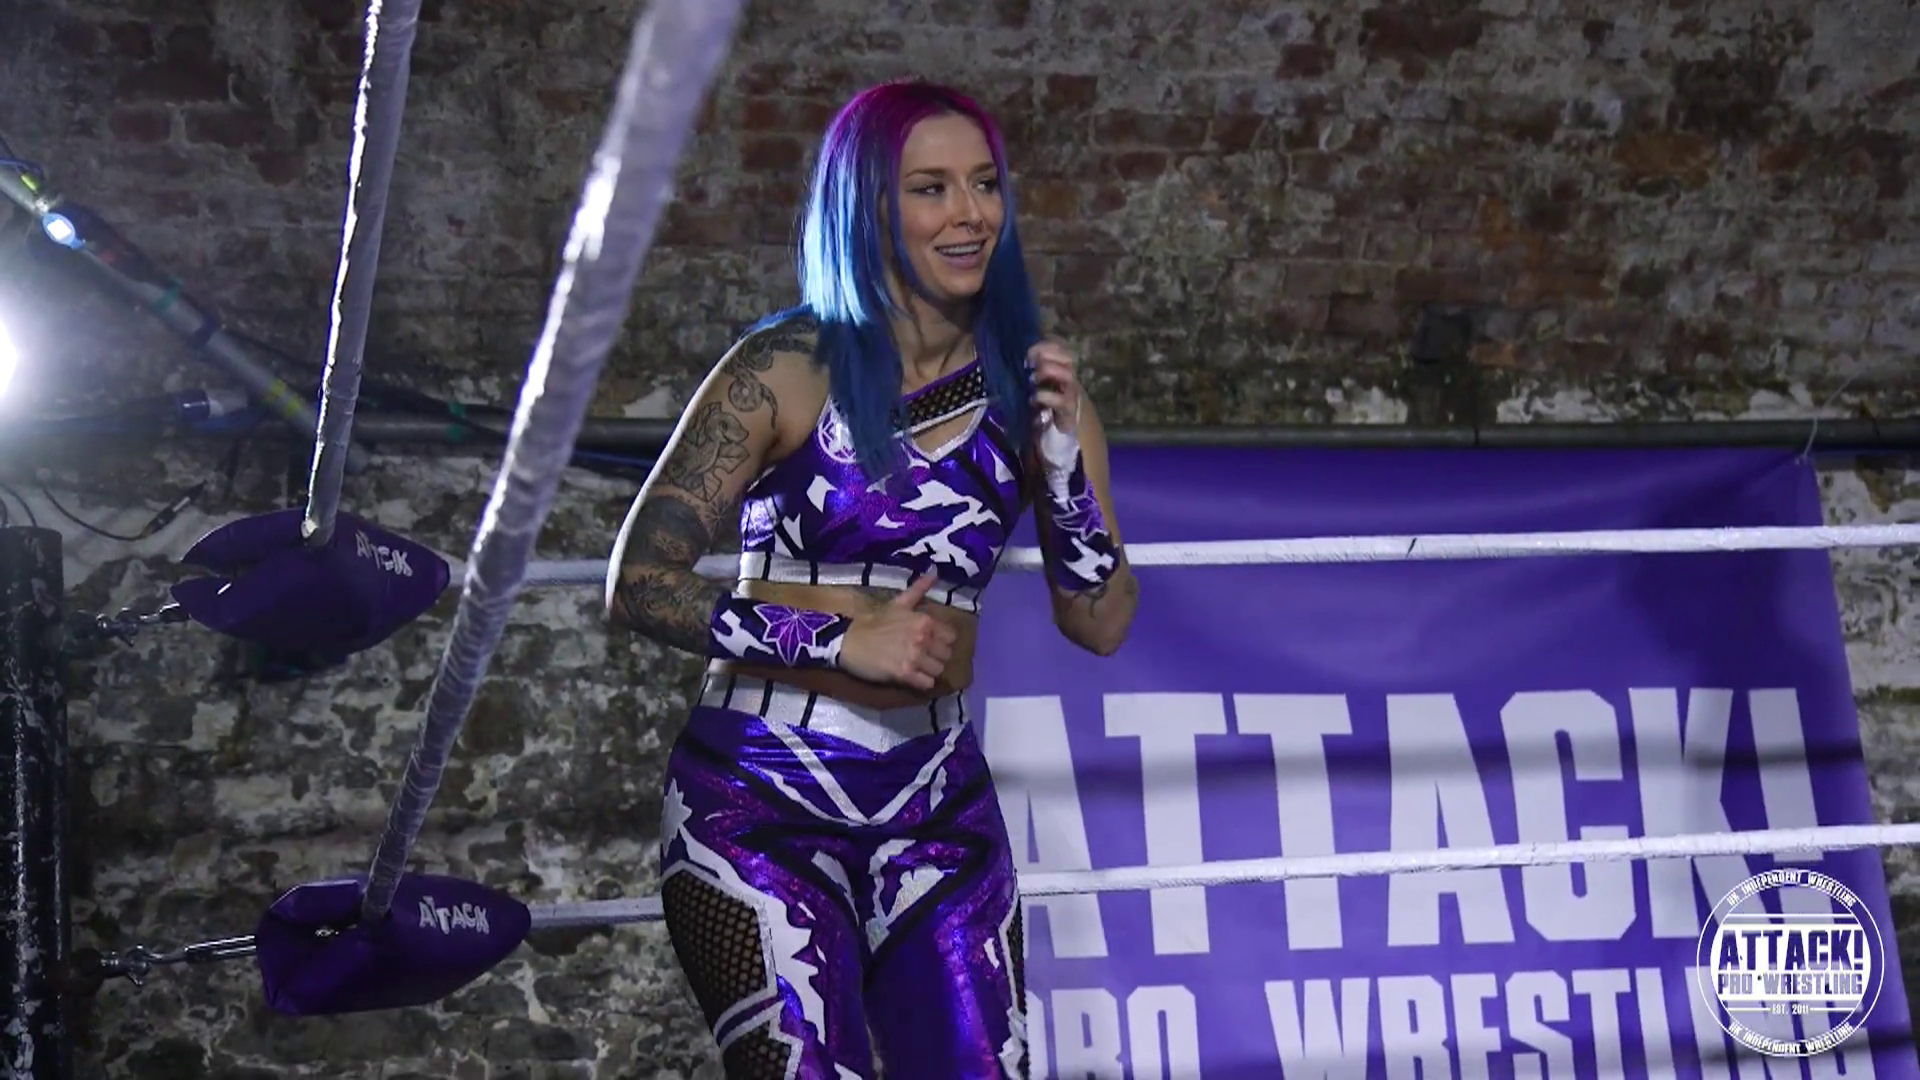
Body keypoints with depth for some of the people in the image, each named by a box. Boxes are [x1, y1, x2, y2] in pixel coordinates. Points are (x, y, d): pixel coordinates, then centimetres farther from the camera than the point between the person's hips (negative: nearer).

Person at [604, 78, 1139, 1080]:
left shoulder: (1025, 385, 6)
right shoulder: (785, 373, -7)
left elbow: (1101, 624, 5)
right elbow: (639, 585, -9)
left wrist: (1060, 451, -8)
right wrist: (843, 640, -15)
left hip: (939, 808, 4)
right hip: (759, 801, -4)